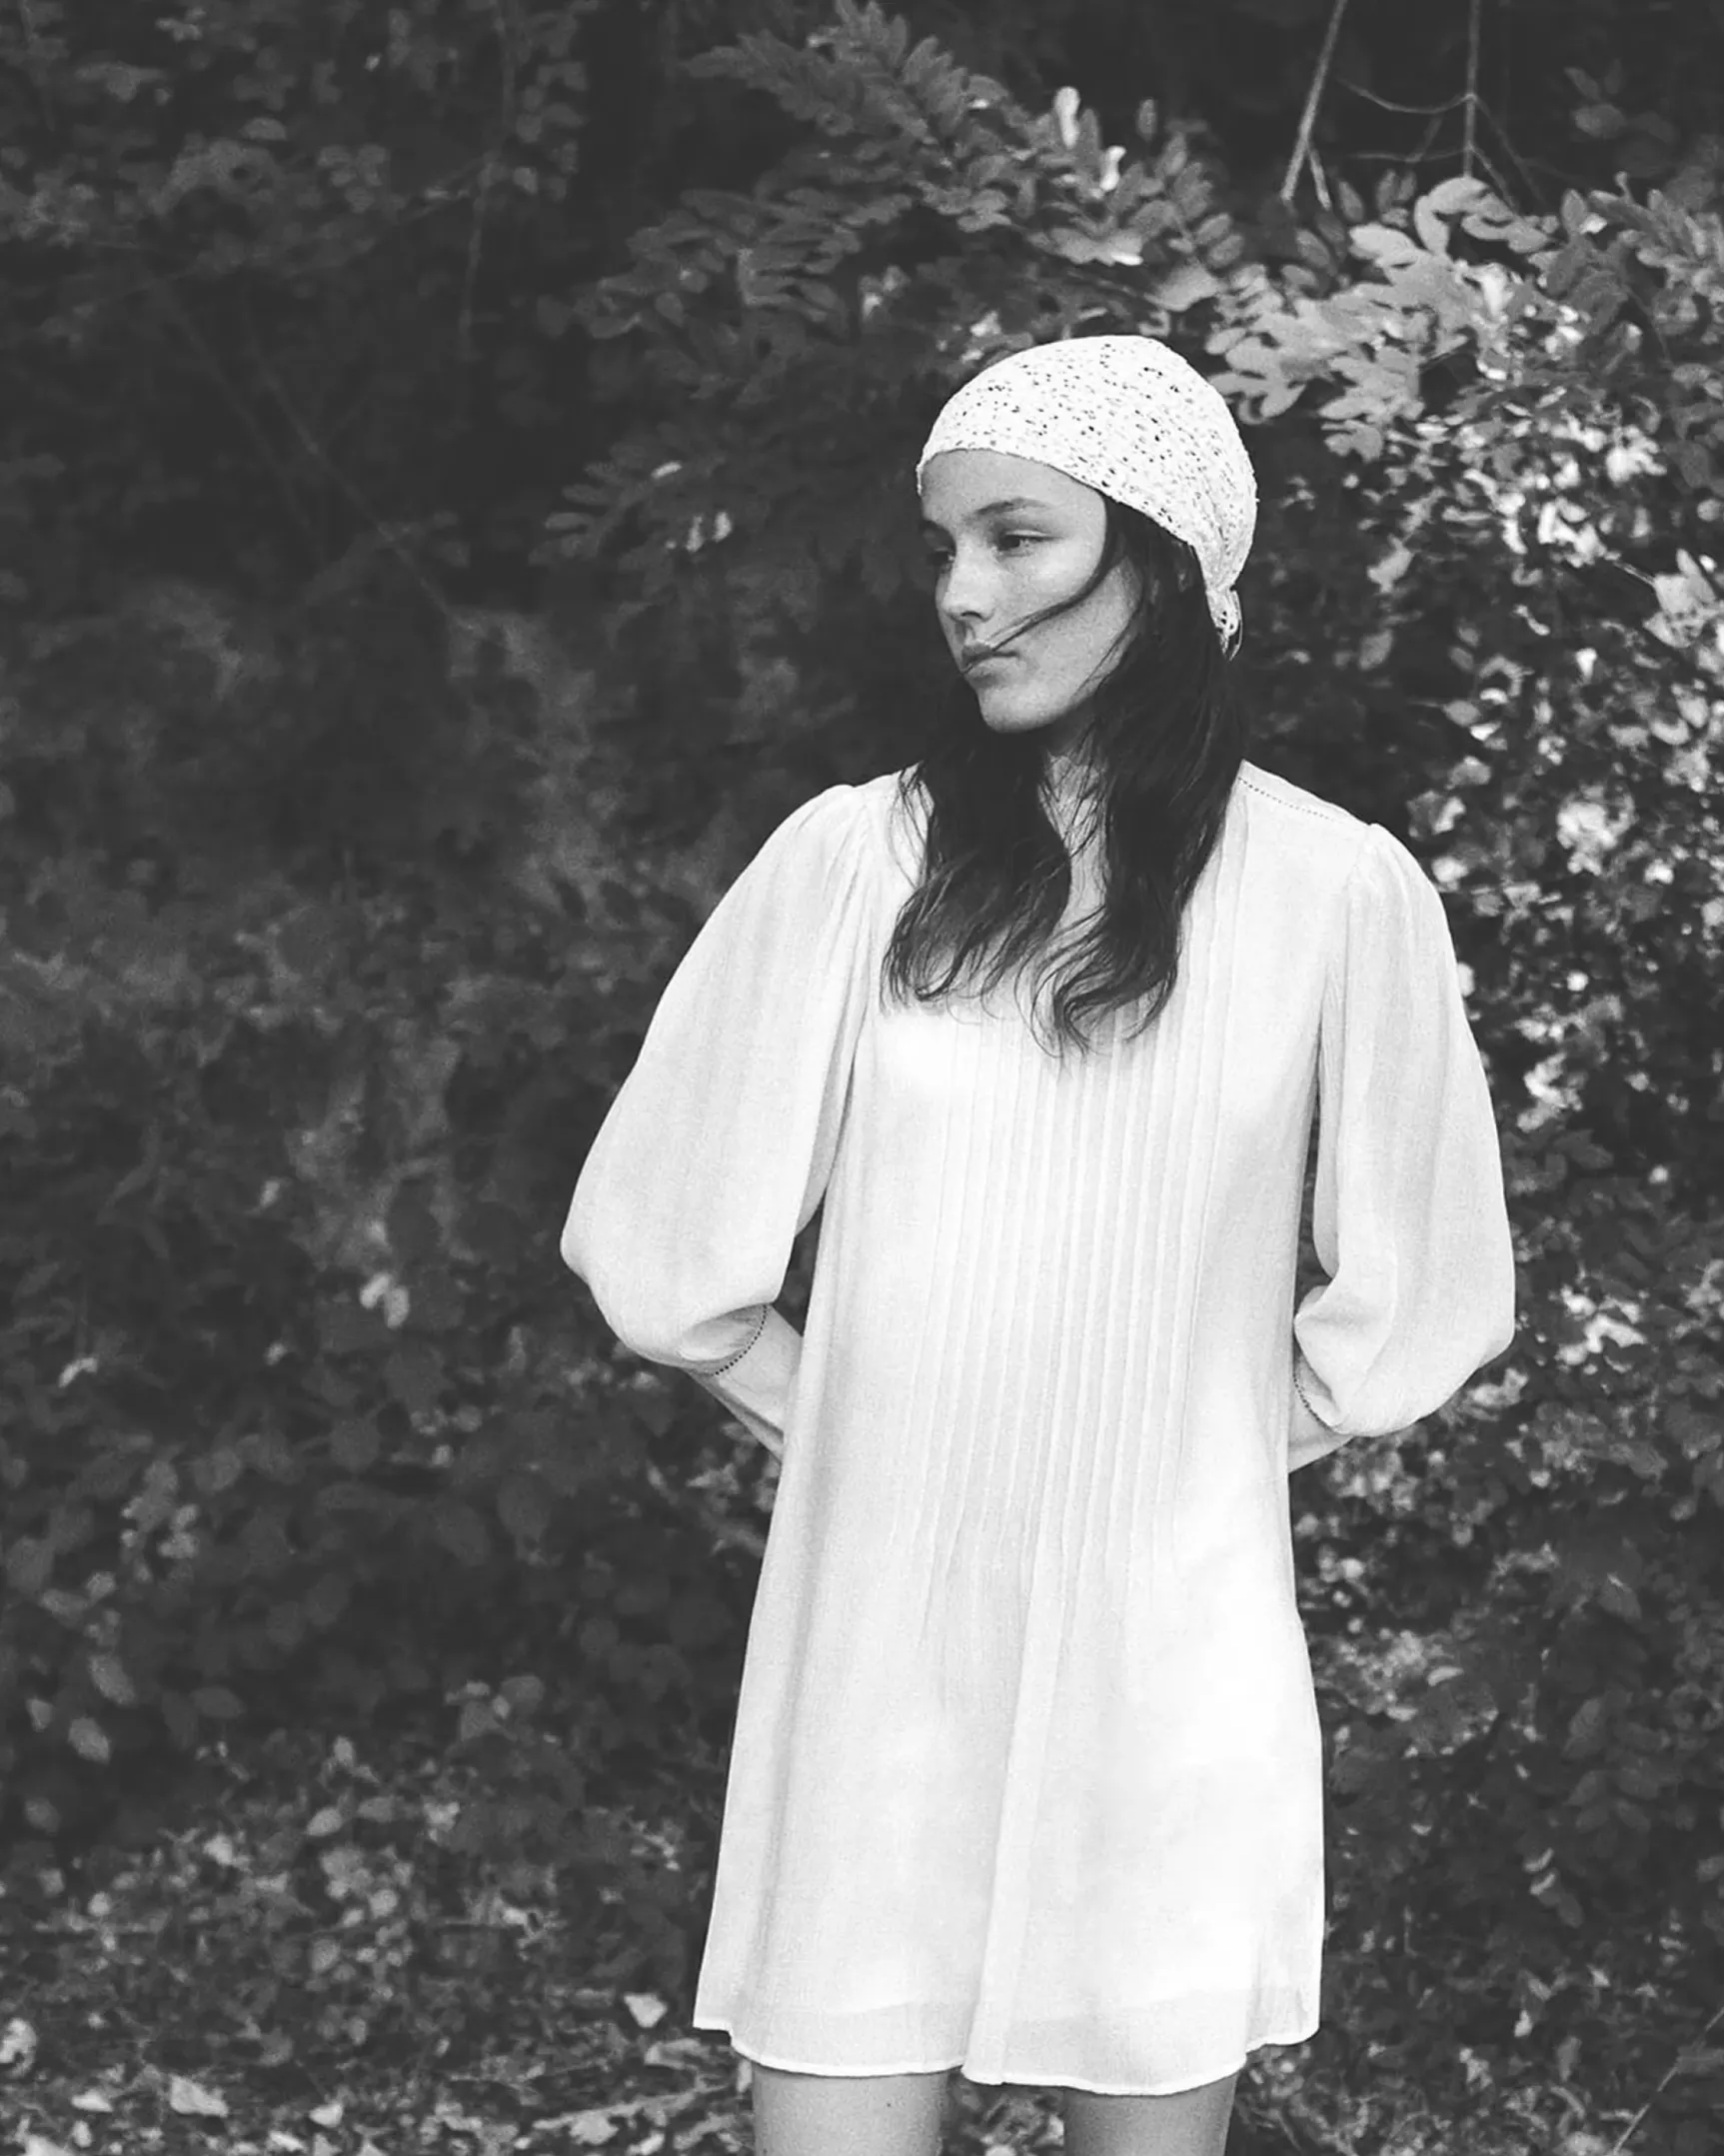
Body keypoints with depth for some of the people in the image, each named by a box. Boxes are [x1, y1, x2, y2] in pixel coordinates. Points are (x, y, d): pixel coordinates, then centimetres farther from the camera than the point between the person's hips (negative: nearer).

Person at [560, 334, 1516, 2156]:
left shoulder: (1336, 893, -3)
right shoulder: (853, 862, -2)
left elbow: (1414, 1298, 8)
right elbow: (662, 1238, 5)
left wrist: (1206, 1448, 7)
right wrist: (842, 1429, 7)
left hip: (1172, 1663, 0)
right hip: (872, 1646, 0)